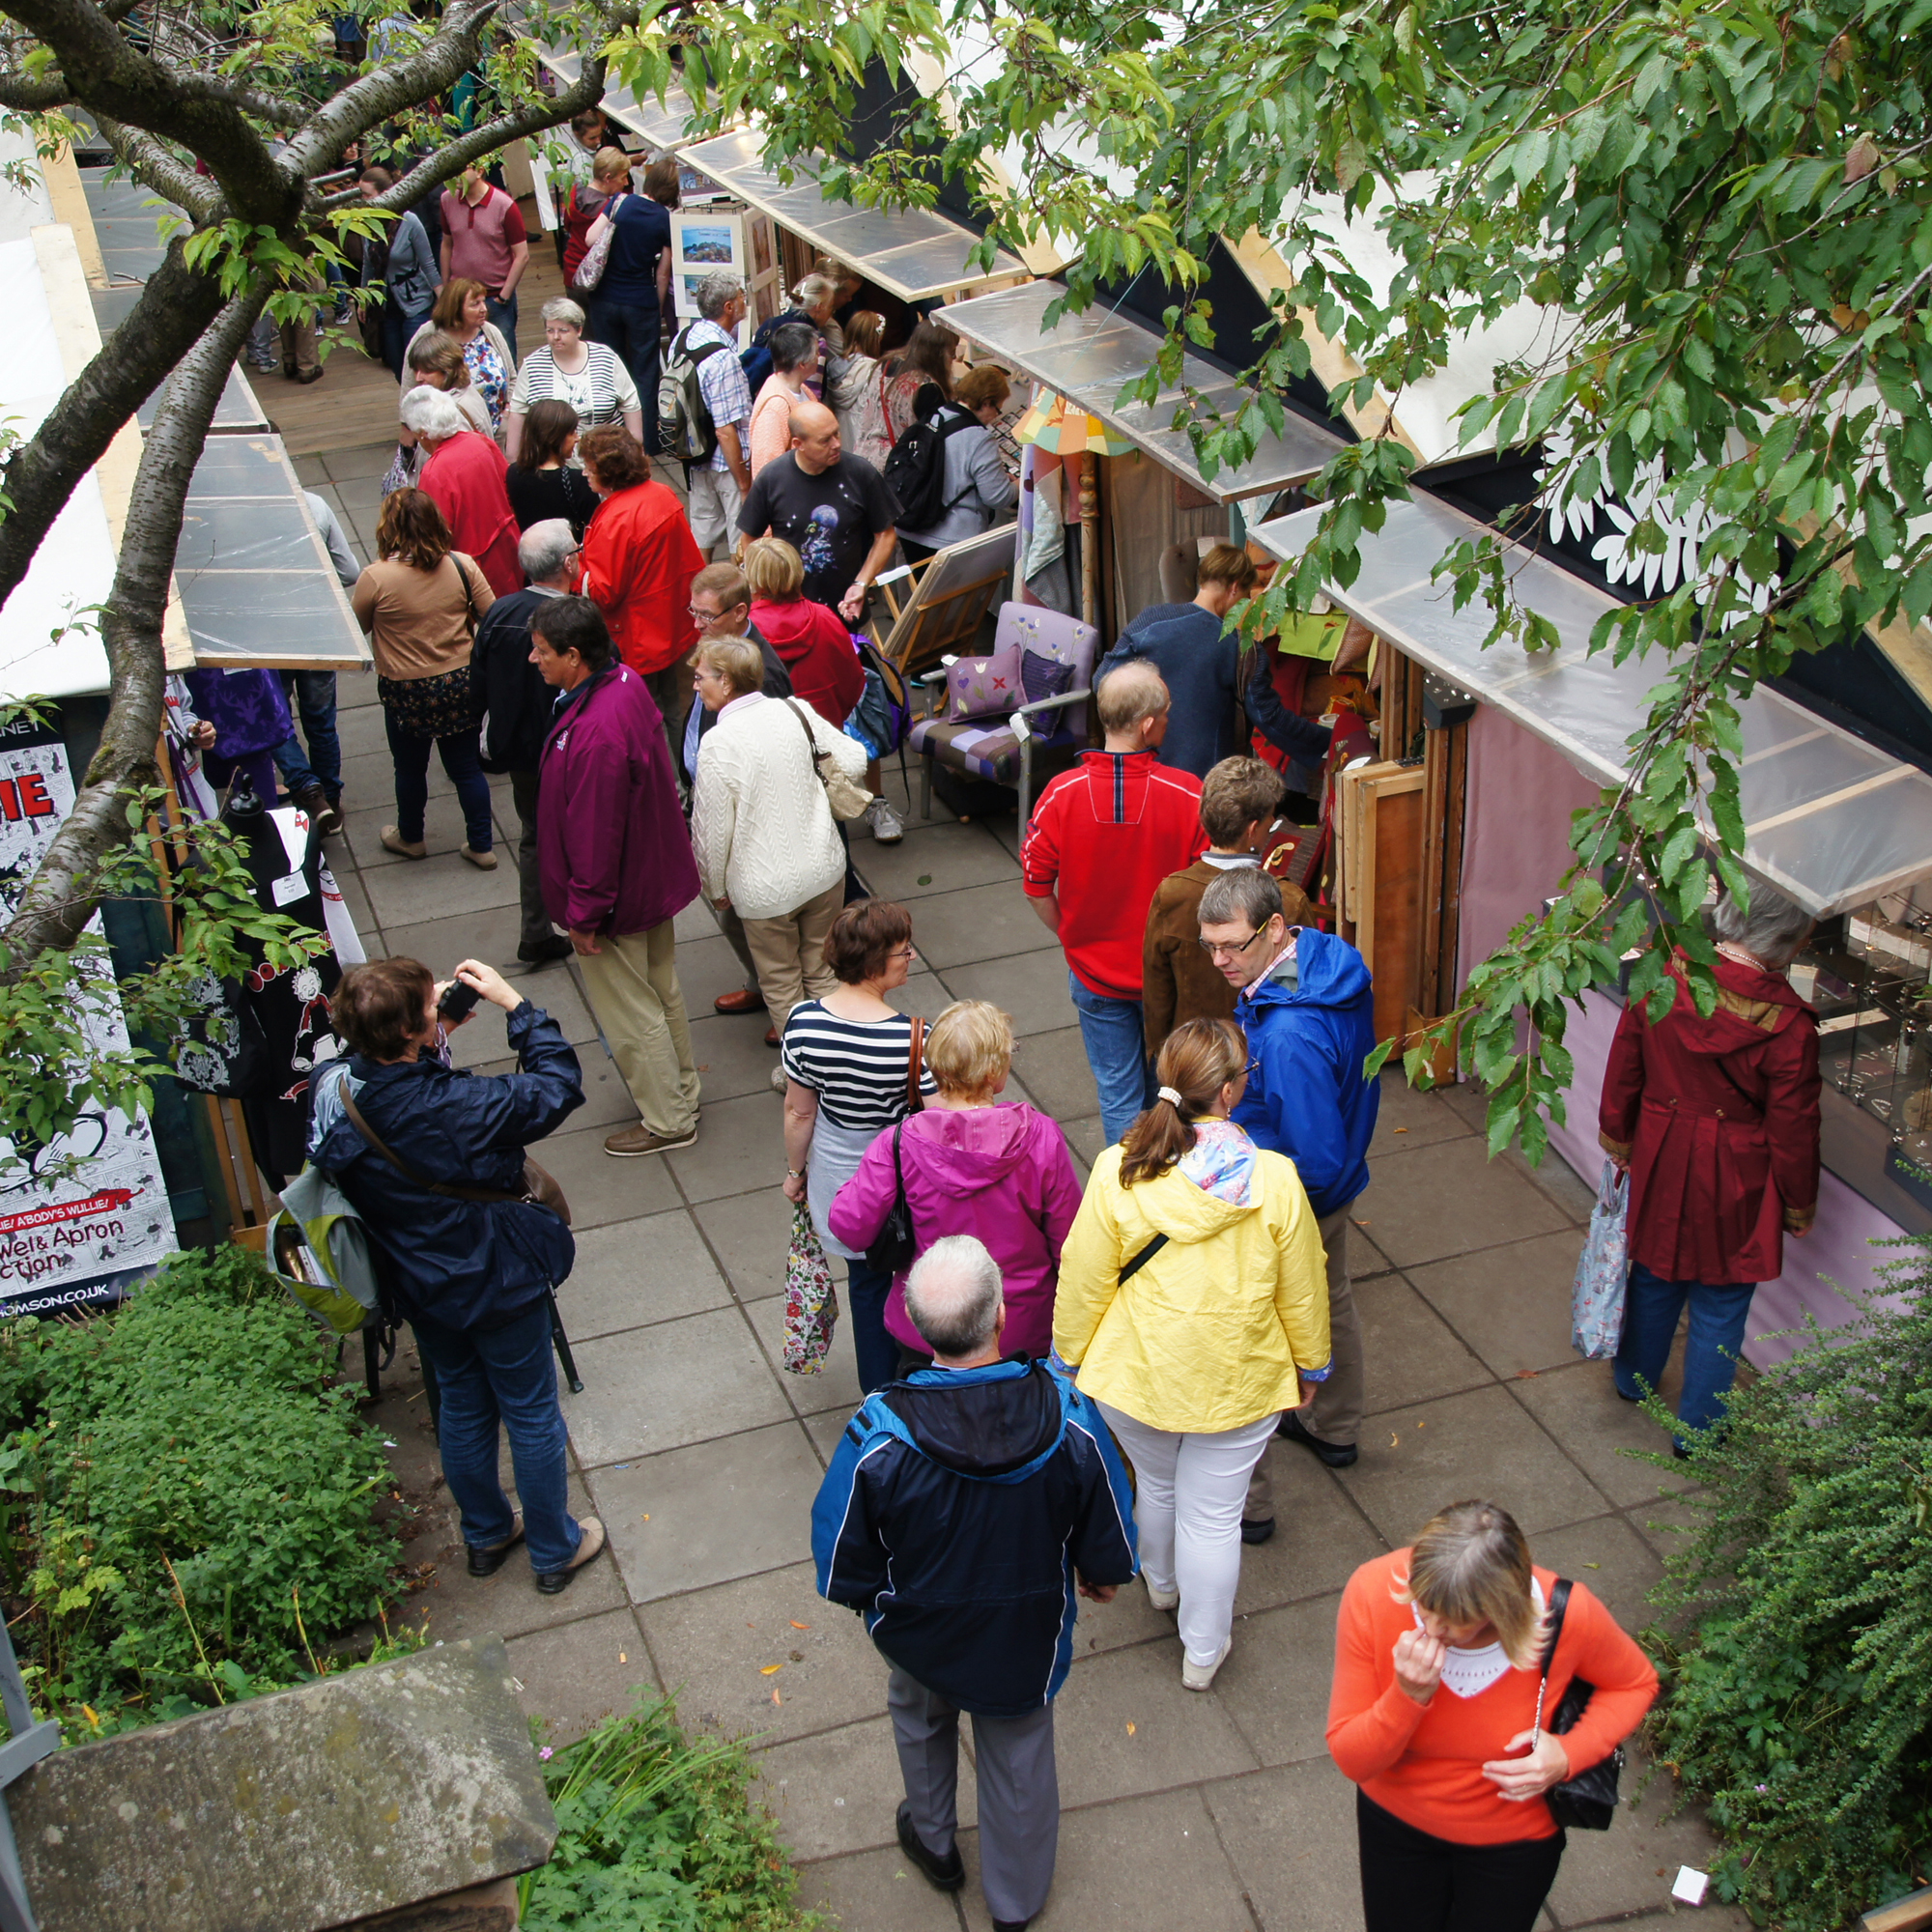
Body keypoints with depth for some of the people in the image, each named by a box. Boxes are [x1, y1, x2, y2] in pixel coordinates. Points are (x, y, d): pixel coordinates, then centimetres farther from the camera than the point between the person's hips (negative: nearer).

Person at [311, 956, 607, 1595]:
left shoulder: (332, 1091, -18)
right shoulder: (457, 1109, -35)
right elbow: (557, 1087, -24)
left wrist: (437, 1023, -10)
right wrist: (514, 1003, -19)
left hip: (419, 1290, 6)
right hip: (496, 1285, -6)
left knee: (461, 1408, 27)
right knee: (532, 1416, 17)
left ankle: (486, 1534, 47)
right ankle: (553, 1551, 35)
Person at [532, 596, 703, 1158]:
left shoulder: (594, 735, -36)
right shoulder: (625, 681, -6)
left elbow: (594, 836, -29)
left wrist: (583, 915, -17)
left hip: (615, 898, -9)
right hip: (653, 874, 9)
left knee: (629, 1011, 10)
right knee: (660, 990, 26)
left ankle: (668, 1121, 27)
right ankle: (680, 1088, 45)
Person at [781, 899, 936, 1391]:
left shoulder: (803, 1022, -17)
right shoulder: (912, 1040, -30)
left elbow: (798, 1112, -5)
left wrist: (796, 1170, 11)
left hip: (840, 1179, 4)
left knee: (866, 1282, 24)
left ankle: (879, 1400, 41)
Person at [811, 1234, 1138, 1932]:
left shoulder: (878, 1437, -36)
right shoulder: (1068, 1416, -32)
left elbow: (841, 1567, -18)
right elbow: (1109, 1536, -14)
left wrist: (871, 1600, 5)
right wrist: (1103, 1576, 10)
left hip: (921, 1634, 0)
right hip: (1028, 1640, 1)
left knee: (920, 1714, 33)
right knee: (1019, 1756, 27)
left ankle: (933, 1841, 59)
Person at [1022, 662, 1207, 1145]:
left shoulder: (1061, 794, -19)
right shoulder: (1189, 794, -22)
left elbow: (1037, 888, -9)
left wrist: (1072, 938, 9)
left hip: (1094, 973, 0)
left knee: (1118, 1093, 15)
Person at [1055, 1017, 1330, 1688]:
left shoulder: (1118, 1173, -21)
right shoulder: (1275, 1180, -21)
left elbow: (1083, 1282, -10)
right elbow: (1302, 1289, -7)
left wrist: (1071, 1356, 8)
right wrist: (1310, 1362, 11)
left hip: (1137, 1377, 1)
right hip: (1239, 1382, -1)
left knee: (1156, 1483, 28)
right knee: (1213, 1516, 17)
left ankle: (1162, 1582, 57)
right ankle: (1203, 1649, 35)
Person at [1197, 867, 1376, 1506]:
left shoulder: (1289, 1038, -40)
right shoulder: (1335, 961, -11)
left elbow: (1315, 1161, -34)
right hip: (1336, 1188, 10)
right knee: (1331, 1303, 30)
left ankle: (1245, 1497, 26)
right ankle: (1335, 1429, 55)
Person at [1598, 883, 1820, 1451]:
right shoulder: (1787, 1026, -27)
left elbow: (1624, 1069, 0)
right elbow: (1793, 1131, -15)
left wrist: (1617, 1138, 17)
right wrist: (1799, 1207, 2)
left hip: (1660, 1161, 4)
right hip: (1732, 1181, -4)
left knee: (1655, 1274, 27)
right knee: (1720, 1305, 15)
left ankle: (1634, 1379, 50)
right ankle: (1696, 1432, 31)